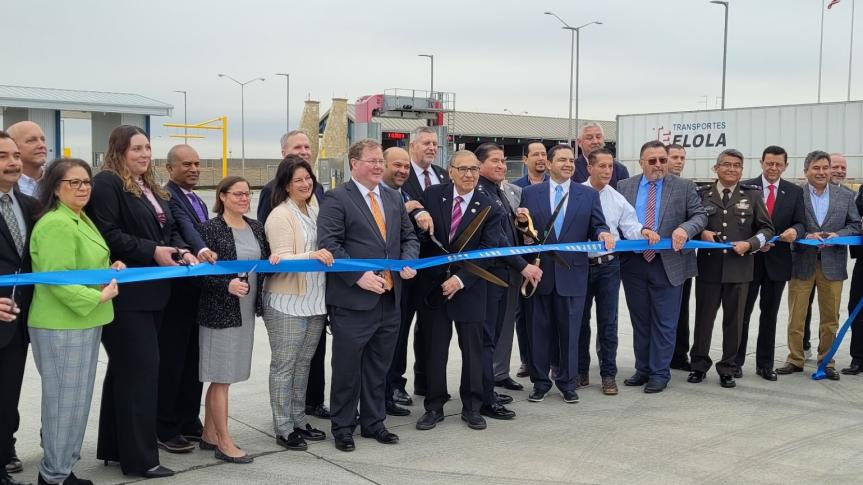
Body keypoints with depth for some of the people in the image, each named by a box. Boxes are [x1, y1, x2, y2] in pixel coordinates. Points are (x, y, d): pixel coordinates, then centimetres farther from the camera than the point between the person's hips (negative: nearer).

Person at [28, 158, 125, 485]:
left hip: (84, 322, 10)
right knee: (65, 400, 0)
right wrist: (98, 297, -22)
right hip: (62, 326, -10)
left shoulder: (81, 220, 14)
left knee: (77, 399, 16)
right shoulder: (56, 225, -18)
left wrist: (111, 270, 7)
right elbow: (57, 280, -23)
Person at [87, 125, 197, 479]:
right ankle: (139, 456, 0)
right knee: (141, 368, -8)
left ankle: (115, 446, 26)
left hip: (151, 291, 9)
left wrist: (182, 251, 1)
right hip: (125, 292, -9)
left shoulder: (151, 188, 18)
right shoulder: (107, 183, -9)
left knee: (124, 369, 15)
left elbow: (169, 231, 21)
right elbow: (107, 234, -18)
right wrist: (152, 251, -20)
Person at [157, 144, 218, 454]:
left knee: (193, 362, 14)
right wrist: (201, 250, -47)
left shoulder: (199, 201, 17)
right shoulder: (167, 196, -12)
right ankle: (165, 430, 11)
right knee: (171, 362, 1)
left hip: (199, 292, 8)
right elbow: (185, 226, -31)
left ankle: (189, 423, 24)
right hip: (176, 292, -8)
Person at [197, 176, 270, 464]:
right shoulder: (210, 229, -10)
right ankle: (224, 443, 8)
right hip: (220, 311, -6)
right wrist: (227, 285, -26)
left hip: (246, 311, 7)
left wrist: (275, 260, -5)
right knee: (221, 377, 0)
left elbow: (264, 264, 16)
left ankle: (209, 435, 26)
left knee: (221, 376, 15)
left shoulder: (256, 227, 9)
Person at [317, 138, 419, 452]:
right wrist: (359, 276, -21)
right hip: (353, 300, -6)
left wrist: (409, 261, -2)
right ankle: (343, 428, 18)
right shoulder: (336, 199, -7)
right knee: (347, 369, 4)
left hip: (390, 299, 6)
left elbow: (408, 236, 19)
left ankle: (373, 423, 29)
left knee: (379, 368, 16)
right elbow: (329, 244, -14)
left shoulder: (393, 198, 14)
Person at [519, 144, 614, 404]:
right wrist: (521, 221, -15)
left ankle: (567, 382, 19)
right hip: (540, 271, 0)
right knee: (540, 329, 8)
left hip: (572, 273, 0)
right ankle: (540, 381, 20)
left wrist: (603, 234, -17)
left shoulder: (589, 195, 7)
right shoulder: (530, 193, 5)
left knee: (569, 330, 6)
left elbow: (597, 226, 5)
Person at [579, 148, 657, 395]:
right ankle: (581, 372, 22)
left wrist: (643, 231, -23)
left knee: (608, 322, 4)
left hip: (608, 265, 2)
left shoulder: (617, 199, 5)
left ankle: (609, 375, 13)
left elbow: (629, 226, -3)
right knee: (580, 320, 9)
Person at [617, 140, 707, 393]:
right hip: (634, 264, 3)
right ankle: (643, 369, 26)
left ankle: (659, 373, 13)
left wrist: (685, 228, -21)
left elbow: (700, 215, -1)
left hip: (667, 264, -2)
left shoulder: (684, 187, 1)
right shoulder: (625, 187, 6)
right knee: (640, 321, 13)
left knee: (664, 323, 3)